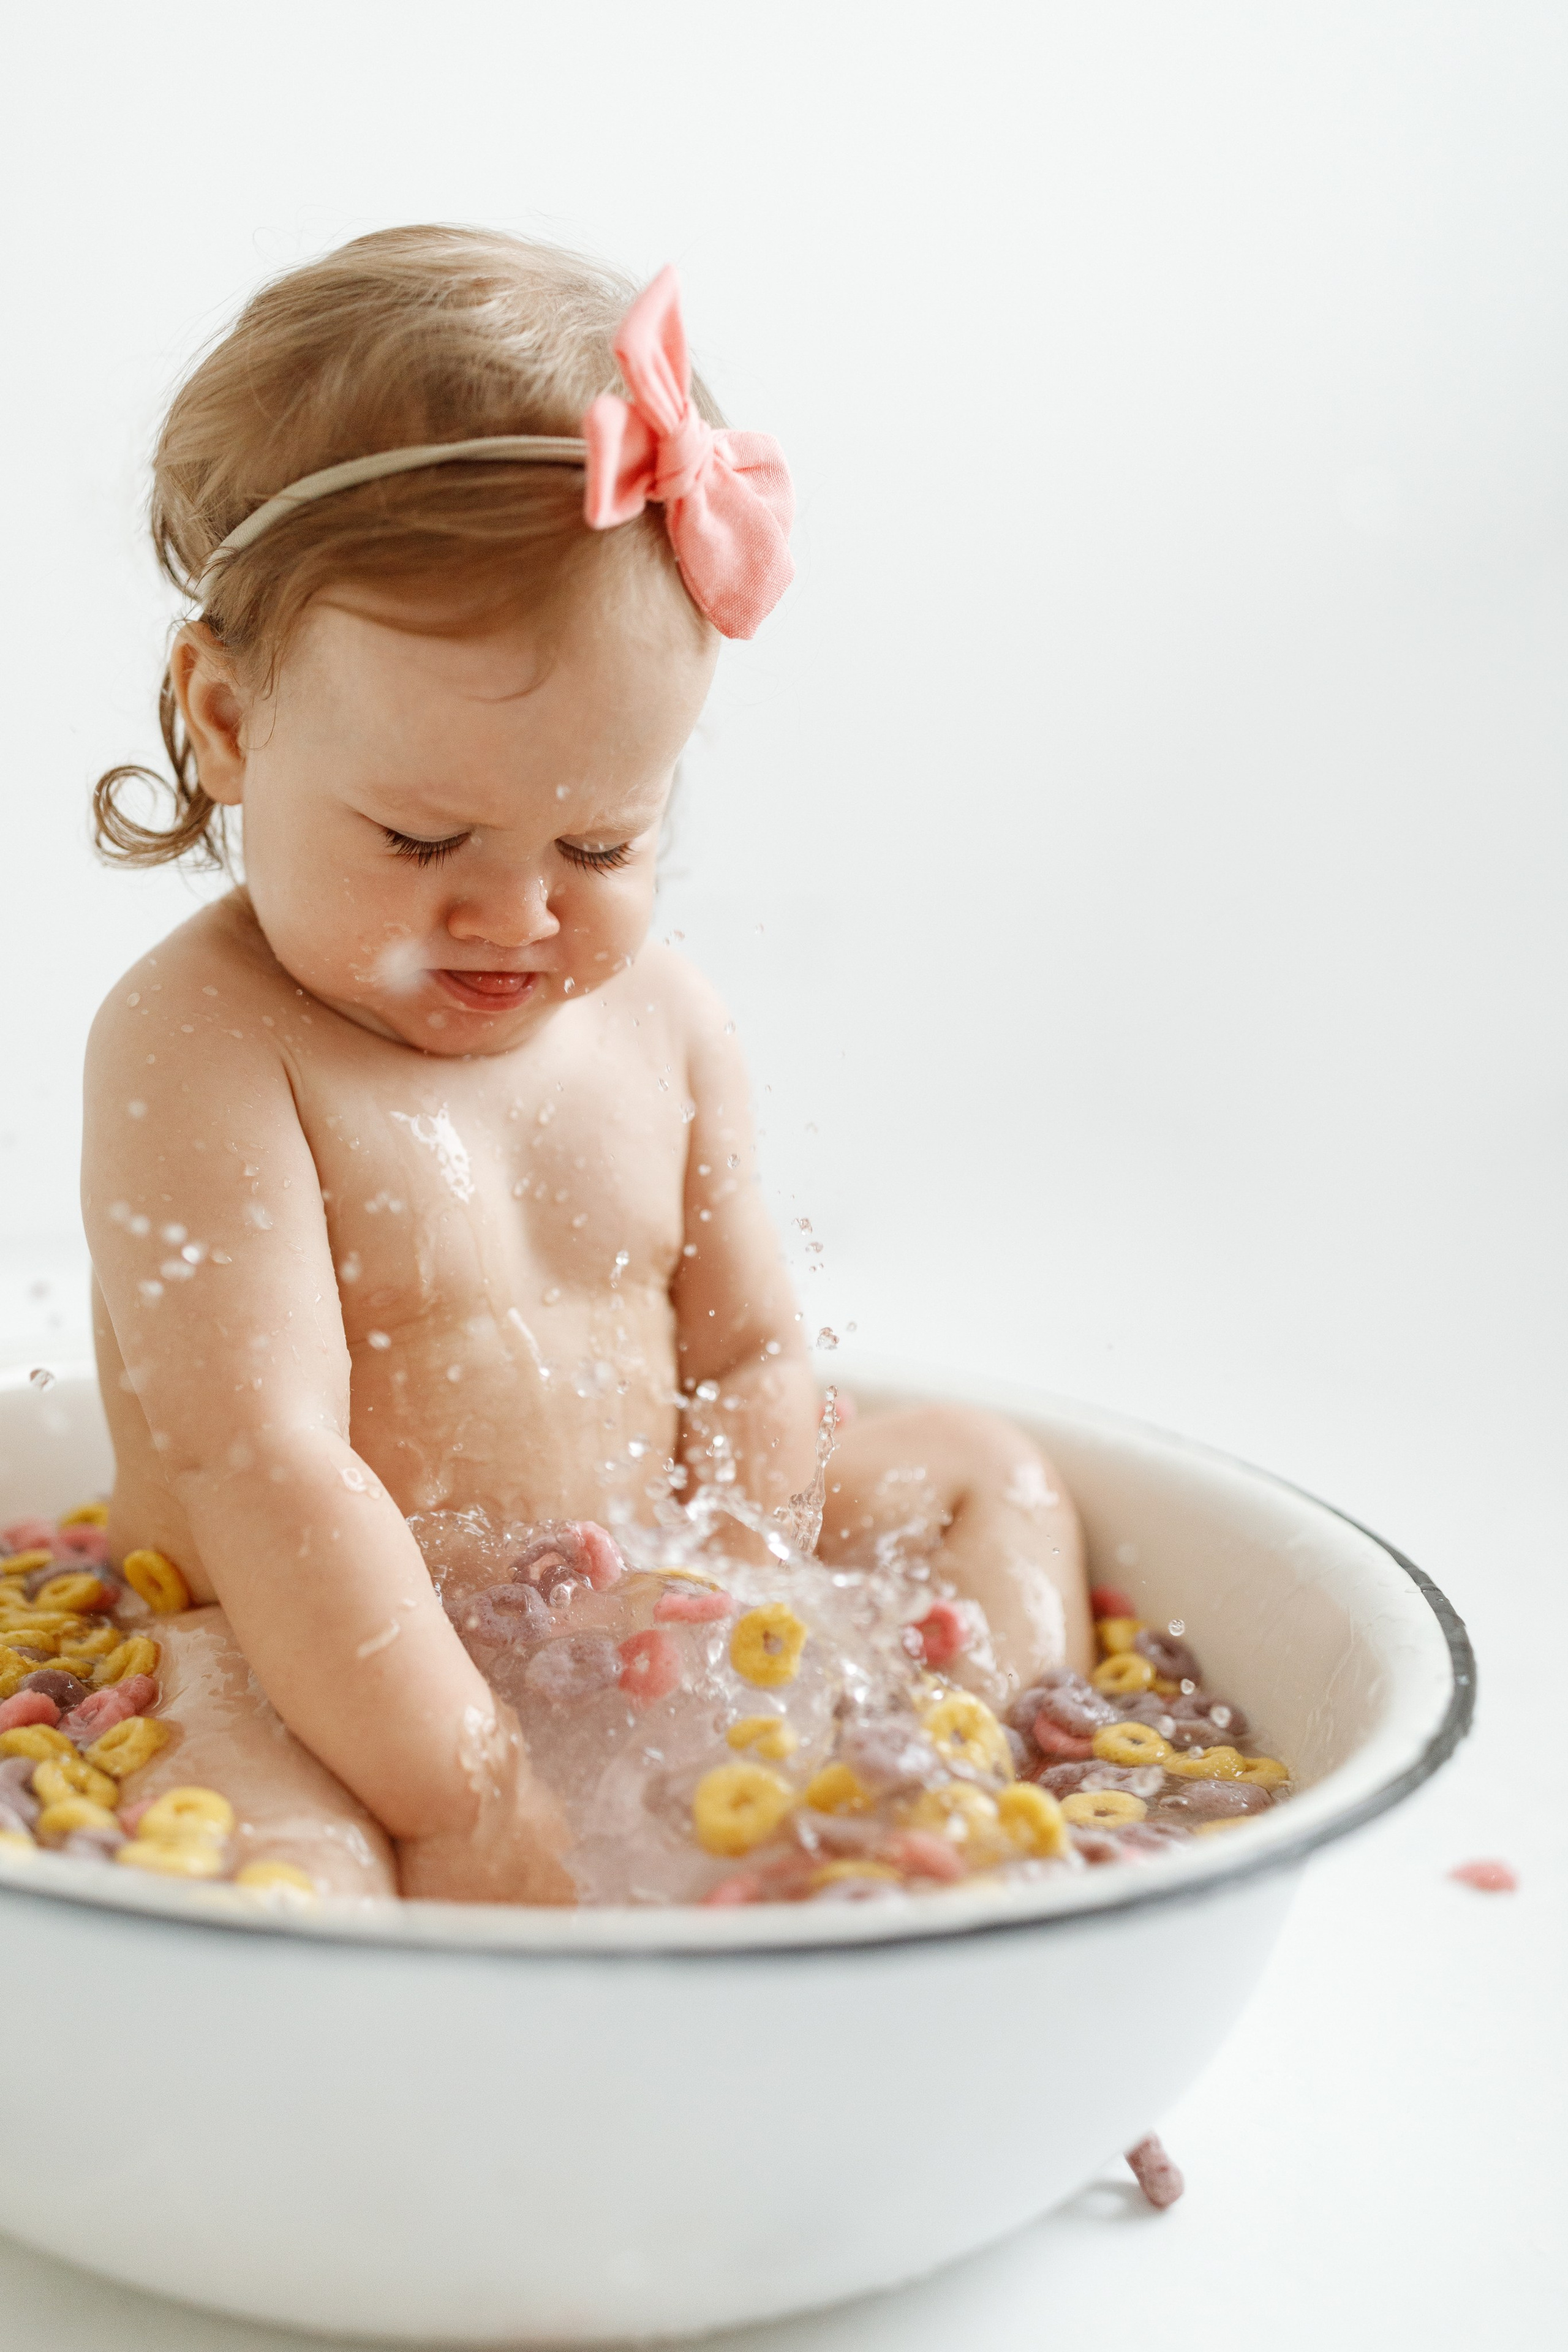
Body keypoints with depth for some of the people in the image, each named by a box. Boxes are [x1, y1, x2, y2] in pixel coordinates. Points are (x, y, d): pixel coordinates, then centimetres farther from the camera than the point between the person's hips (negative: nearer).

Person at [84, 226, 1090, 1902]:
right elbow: (262, 1463, -26)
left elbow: (745, 1353, 7)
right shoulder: (199, 1053, -19)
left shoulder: (662, 1026, 2)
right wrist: (464, 1805, -29)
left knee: (984, 1474, 10)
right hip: (308, 1679, -6)